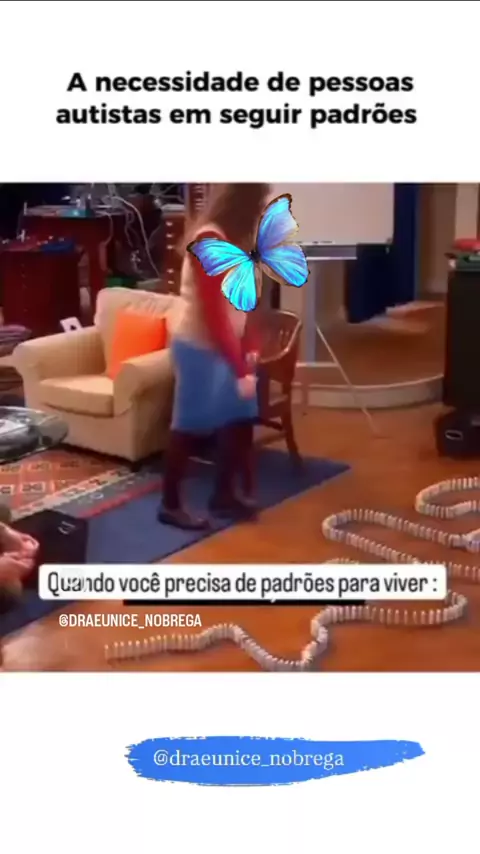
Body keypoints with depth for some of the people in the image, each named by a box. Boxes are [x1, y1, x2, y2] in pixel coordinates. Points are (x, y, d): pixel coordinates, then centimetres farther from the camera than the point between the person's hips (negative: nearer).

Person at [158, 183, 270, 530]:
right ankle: (170, 504, 14)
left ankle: (224, 494, 26)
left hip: (226, 347, 9)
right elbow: (213, 314, -25)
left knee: (239, 420, 13)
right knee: (190, 426, 1)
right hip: (200, 348, -9)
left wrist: (249, 348, 7)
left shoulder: (235, 237, 7)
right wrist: (240, 368, -24)